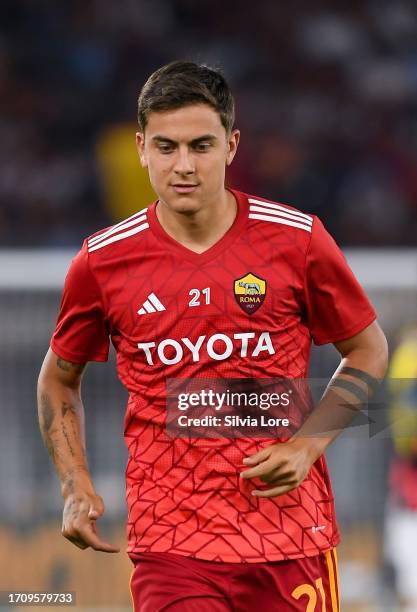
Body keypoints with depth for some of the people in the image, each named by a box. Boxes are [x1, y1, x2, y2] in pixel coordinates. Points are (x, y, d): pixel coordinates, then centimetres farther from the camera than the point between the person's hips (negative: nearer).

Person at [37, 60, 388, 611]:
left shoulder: (296, 239, -2)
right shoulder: (102, 261, 0)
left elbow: (368, 350, 10)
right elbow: (59, 379, 16)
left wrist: (308, 444, -4)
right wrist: (76, 488, 3)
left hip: (291, 527, 1)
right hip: (169, 542, -1)